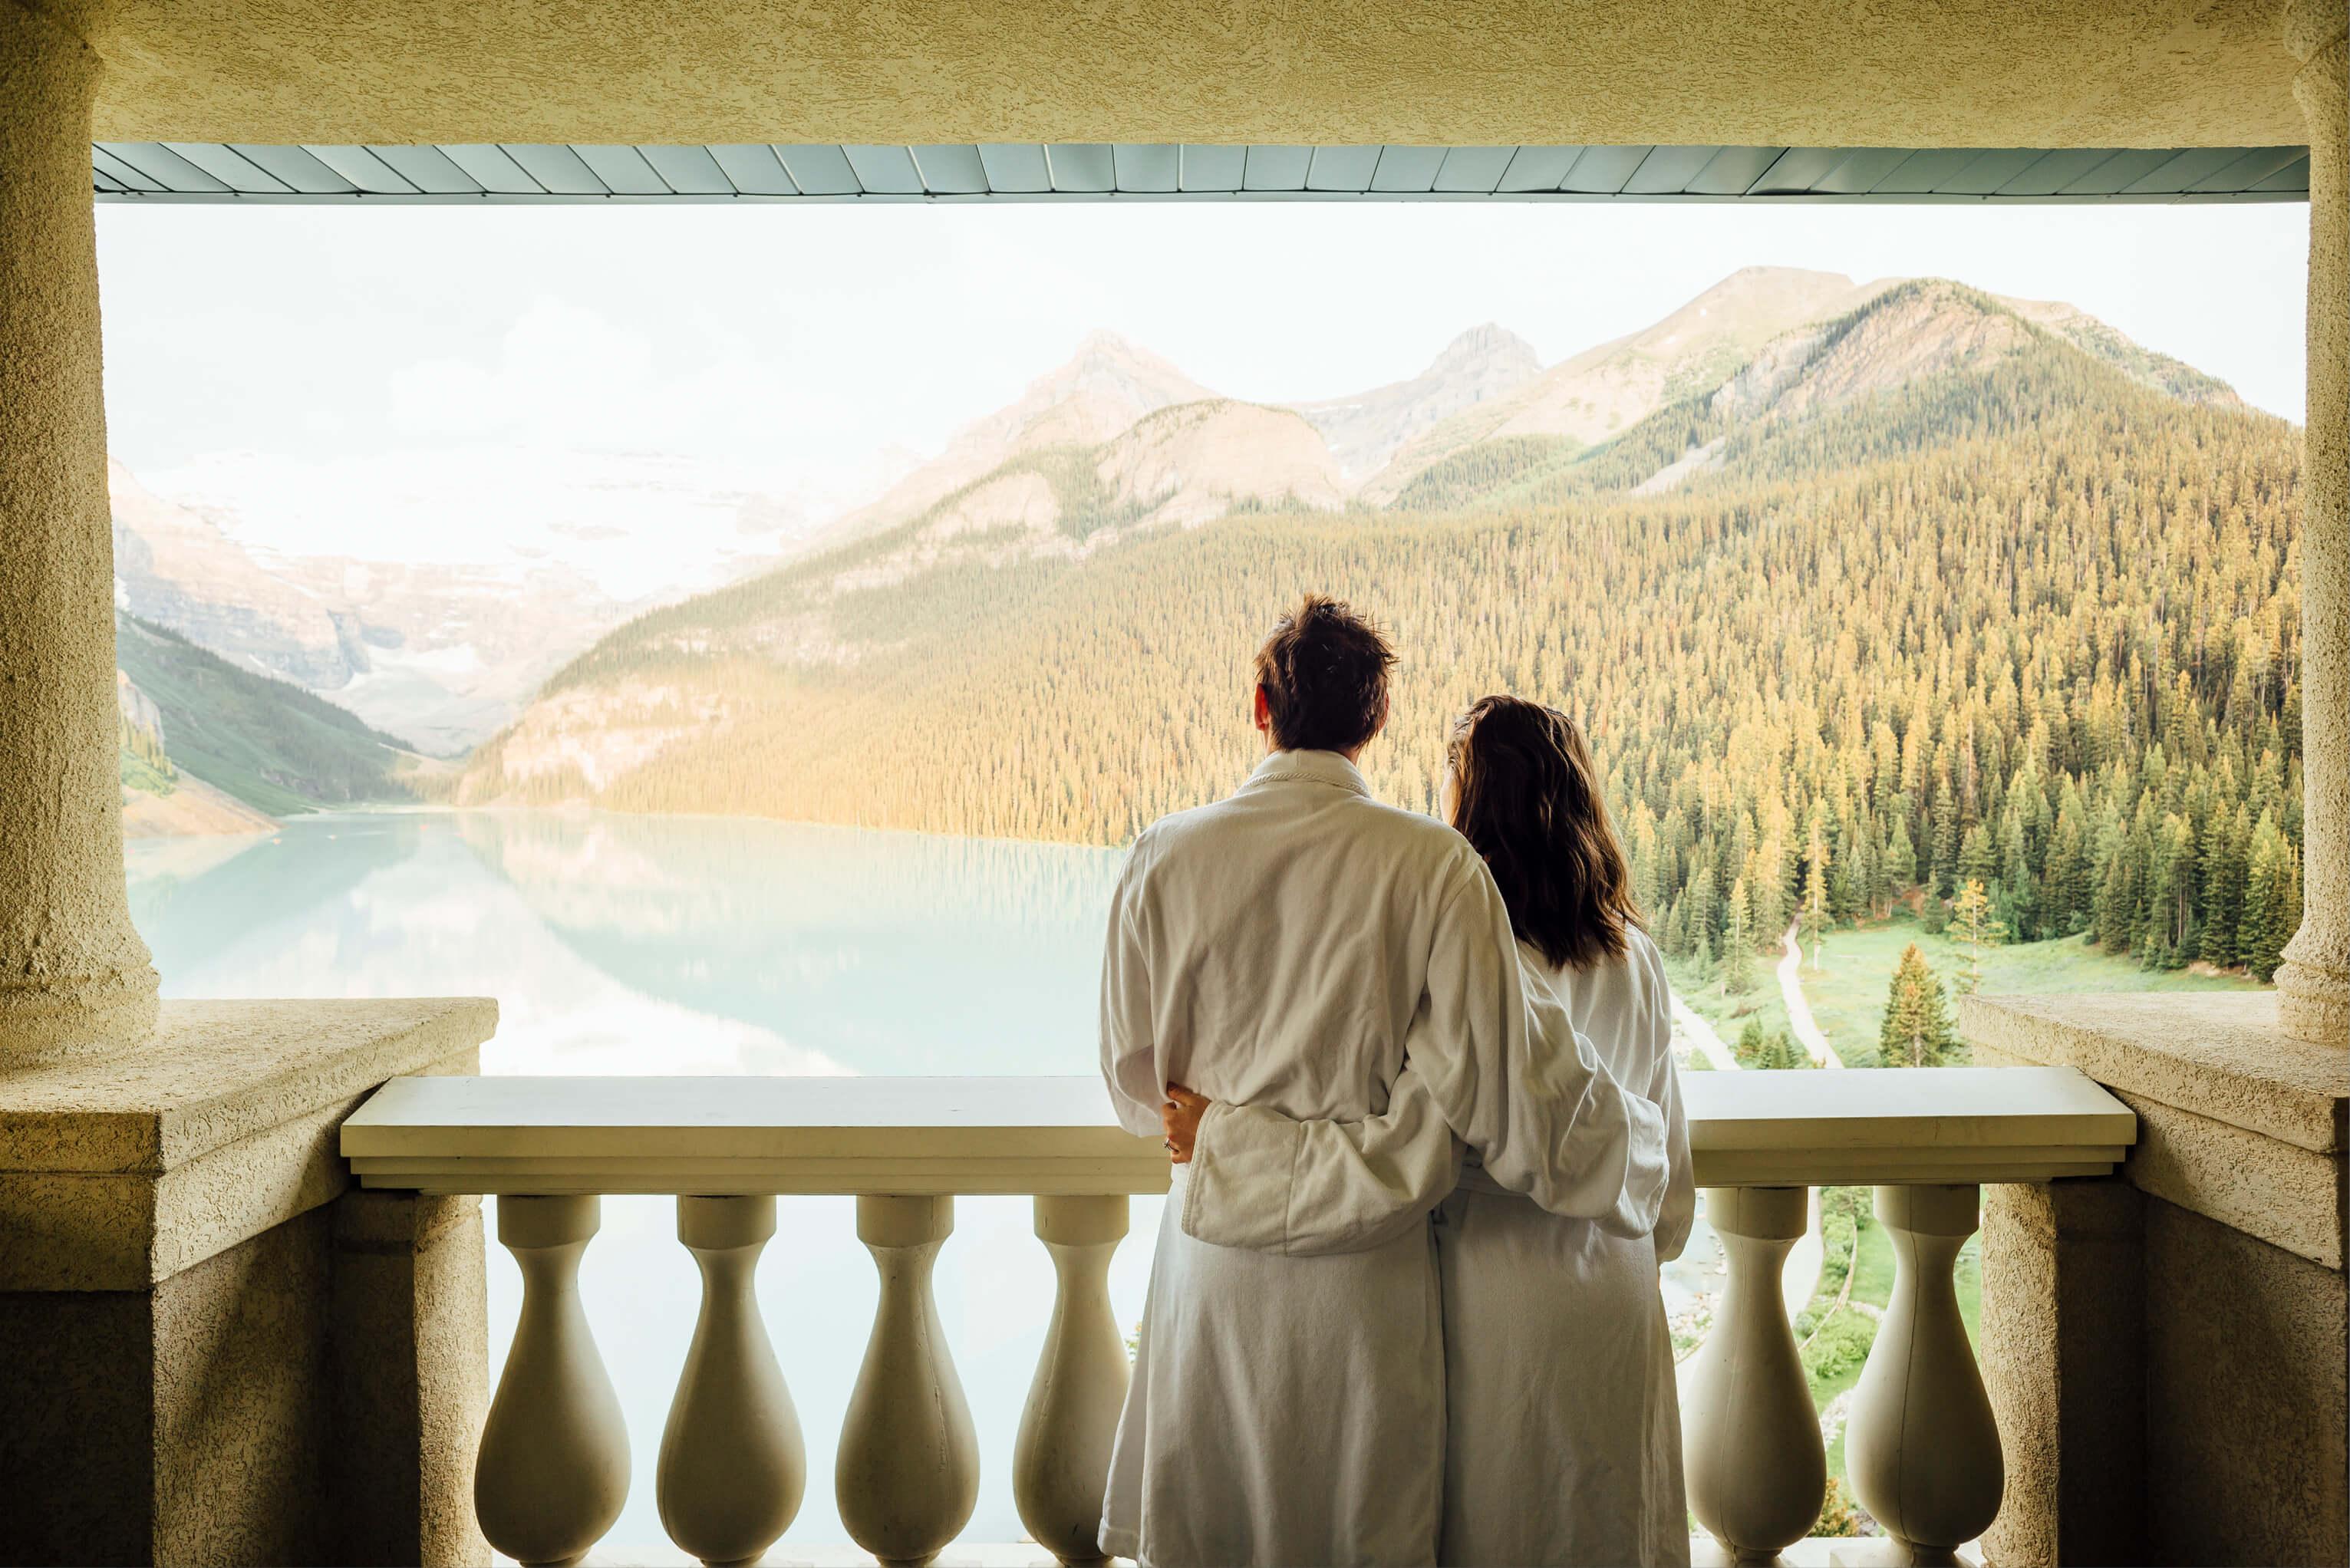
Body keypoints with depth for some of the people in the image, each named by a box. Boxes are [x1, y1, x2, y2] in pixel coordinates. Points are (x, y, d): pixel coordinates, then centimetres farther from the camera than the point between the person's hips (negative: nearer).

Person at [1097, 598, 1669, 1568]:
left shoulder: (1166, 857, -7)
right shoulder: (1434, 866, -13)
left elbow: (1134, 1081, 1)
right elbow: (1498, 1079, -11)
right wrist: (1635, 1149, 7)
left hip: (1217, 1252, 2)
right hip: (1368, 1269, -1)